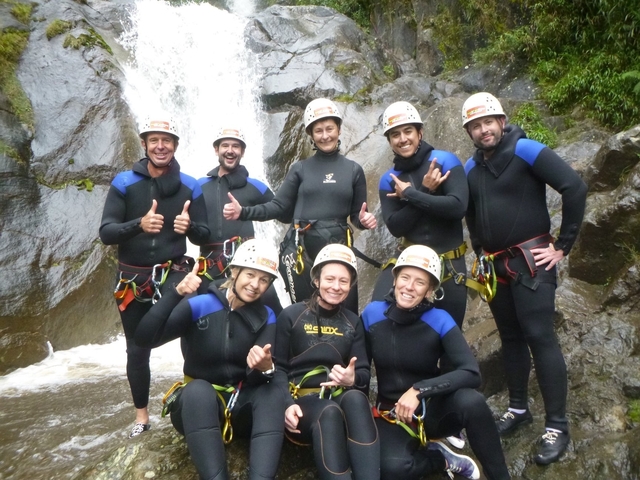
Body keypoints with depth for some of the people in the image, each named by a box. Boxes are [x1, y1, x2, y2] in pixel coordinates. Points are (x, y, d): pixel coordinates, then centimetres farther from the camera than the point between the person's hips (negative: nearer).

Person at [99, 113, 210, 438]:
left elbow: (204, 236, 0)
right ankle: (141, 415, 29)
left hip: (174, 273, -1)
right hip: (132, 279, 1)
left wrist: (189, 226, -24)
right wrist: (140, 224, -31)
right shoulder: (124, 183, -5)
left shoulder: (190, 187, -1)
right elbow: (106, 233, -12)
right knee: (137, 349, 12)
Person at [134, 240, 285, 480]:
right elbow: (144, 338, -21)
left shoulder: (266, 318, -3)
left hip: (240, 406, 2)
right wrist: (176, 293, -34)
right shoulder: (199, 306, -10)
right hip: (196, 405, -2)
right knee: (198, 389, -34)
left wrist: (265, 368, -38)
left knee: (272, 394, -28)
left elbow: (256, 380, -13)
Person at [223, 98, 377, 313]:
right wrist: (243, 212, -10)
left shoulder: (354, 170, 10)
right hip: (301, 248, -1)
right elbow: (279, 206, 3)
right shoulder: (300, 169, 7)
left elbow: (357, 216, 14)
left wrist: (365, 219, -9)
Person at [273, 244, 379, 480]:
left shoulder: (353, 322, 17)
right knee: (330, 412, -38)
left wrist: (353, 379, -14)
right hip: (302, 401, -2)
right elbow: (279, 367, 3)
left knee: (355, 398, -35)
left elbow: (364, 372, 11)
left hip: (342, 398, 3)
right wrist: (287, 404, -15)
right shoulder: (291, 316, 7)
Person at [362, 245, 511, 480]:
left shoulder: (439, 320, -14)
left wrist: (419, 390, -33)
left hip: (432, 409, 0)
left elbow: (471, 373, -26)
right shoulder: (372, 313, -10)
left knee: (471, 401, -34)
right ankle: (441, 458, 1)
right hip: (391, 415, 1)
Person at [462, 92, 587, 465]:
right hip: (495, 266, 6)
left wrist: (563, 245, -14)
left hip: (531, 262, -6)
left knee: (540, 338, -8)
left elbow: (575, 187, -17)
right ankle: (518, 409, 26)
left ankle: (557, 426, 2)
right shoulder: (472, 168, 10)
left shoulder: (526, 150, -9)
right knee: (511, 338, 13)